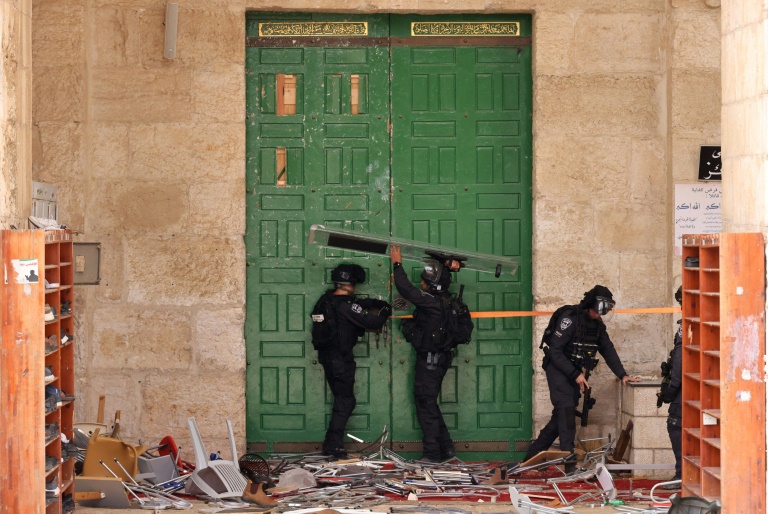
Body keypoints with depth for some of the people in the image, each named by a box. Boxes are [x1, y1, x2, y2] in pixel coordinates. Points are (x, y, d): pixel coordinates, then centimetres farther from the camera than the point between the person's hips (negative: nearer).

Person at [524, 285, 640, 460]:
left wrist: (622, 375, -1)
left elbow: (608, 350, 11)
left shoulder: (597, 325, 7)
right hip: (557, 368, -8)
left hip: (574, 372, 8)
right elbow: (555, 350, -21)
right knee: (566, 409, -21)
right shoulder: (569, 318, -19)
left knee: (560, 416, 6)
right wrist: (575, 375, -23)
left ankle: (533, 454, 14)